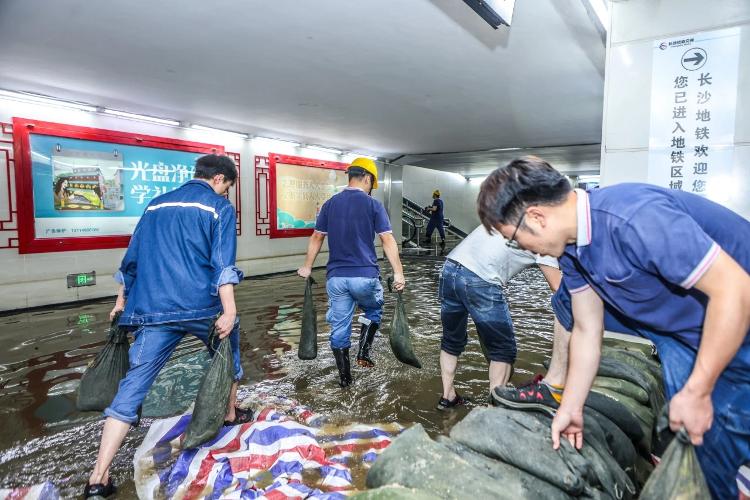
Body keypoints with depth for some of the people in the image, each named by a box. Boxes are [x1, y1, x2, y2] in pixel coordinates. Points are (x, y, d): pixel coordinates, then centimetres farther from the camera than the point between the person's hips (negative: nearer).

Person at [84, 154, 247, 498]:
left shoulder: (156, 204, 17)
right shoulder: (219, 207, 0)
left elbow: (132, 256, 19)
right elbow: (222, 262, -12)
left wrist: (122, 299, 28)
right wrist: (229, 311, -16)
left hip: (152, 309, 4)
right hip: (202, 307, -3)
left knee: (133, 385, 5)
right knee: (228, 352, 24)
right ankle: (230, 414, 41)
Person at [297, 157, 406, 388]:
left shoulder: (330, 203, 6)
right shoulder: (373, 205, -4)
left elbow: (316, 238, 11)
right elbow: (388, 241, -9)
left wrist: (307, 267, 21)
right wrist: (398, 273, -5)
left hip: (336, 277, 3)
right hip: (365, 276, -3)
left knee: (339, 327, 12)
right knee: (374, 310, 27)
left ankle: (344, 377, 21)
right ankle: (363, 353, 18)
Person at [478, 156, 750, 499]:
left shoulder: (633, 219, -35)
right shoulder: (571, 246, -7)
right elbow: (586, 331, -1)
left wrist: (697, 392, -26)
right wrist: (570, 408, 4)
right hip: (670, 315, 7)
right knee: (570, 303, 4)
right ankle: (555, 385, 15)